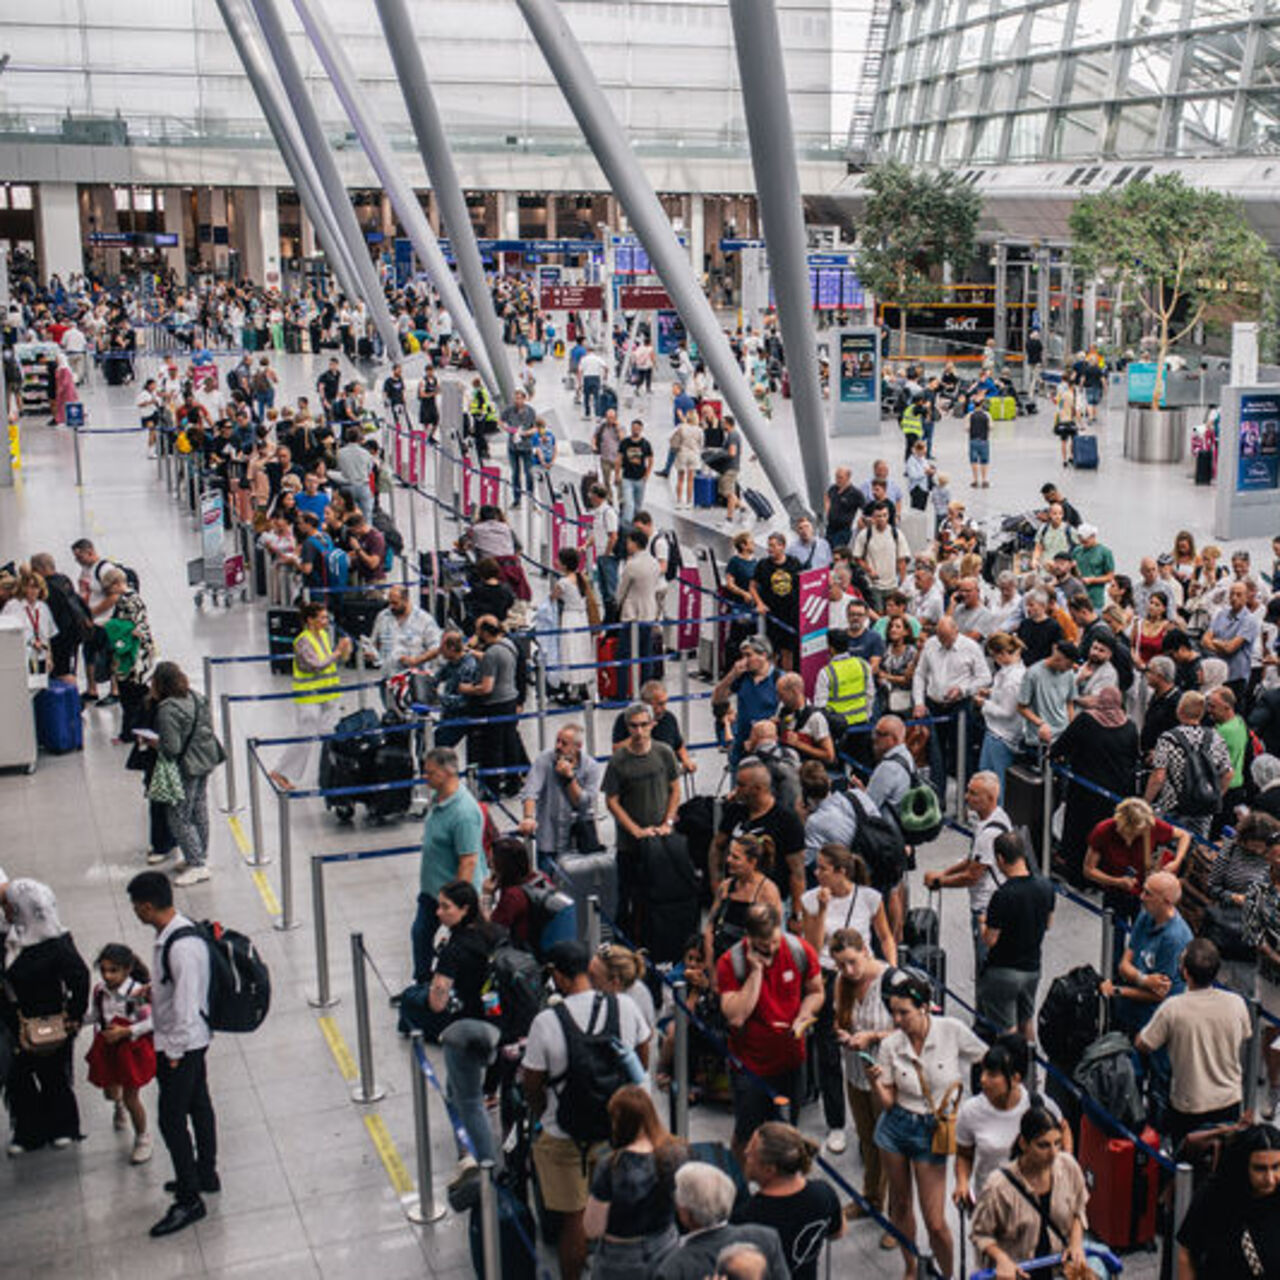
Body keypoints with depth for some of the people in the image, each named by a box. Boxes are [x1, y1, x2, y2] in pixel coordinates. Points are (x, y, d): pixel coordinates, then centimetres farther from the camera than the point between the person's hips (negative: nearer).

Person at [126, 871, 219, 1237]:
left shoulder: (183, 946, -29)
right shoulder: (171, 933, 2)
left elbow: (187, 1003, -26)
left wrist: (174, 1053, -20)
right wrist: (154, 990, 10)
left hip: (181, 1044, -10)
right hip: (191, 1041, 10)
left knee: (171, 1120, -2)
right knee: (198, 1106, 22)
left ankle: (189, 1200, 7)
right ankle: (205, 1175, 37)